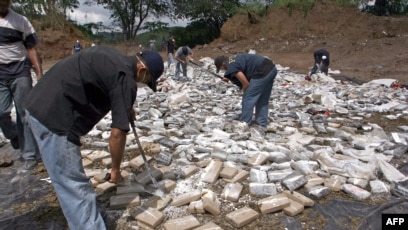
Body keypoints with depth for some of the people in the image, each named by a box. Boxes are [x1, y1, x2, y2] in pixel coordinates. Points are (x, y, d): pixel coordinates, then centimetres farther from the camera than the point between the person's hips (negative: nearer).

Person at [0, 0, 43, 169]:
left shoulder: (21, 21, 3)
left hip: (20, 71, -2)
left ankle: (29, 155, 7)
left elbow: (31, 49, 1)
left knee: (24, 114, 0)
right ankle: (14, 137, 28)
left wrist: (40, 74, -7)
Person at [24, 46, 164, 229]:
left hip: (40, 105, 10)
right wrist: (115, 169, 1)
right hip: (54, 116, -10)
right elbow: (117, 133, -13)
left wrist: (126, 108, 34)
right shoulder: (126, 80, -13)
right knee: (74, 185, -4)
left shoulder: (113, 57, 14)